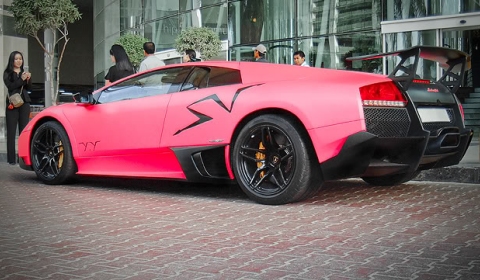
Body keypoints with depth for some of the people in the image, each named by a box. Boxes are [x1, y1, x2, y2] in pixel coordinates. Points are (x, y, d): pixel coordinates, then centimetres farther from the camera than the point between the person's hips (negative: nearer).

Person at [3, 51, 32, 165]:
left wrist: (28, 79, -10)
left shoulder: (24, 72, 17)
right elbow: (10, 86, -8)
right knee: (11, 131, -5)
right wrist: (21, 79, -17)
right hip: (12, 103, -3)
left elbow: (29, 88, 8)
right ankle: (11, 159, -6)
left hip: (24, 103, 3)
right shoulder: (7, 73, 6)